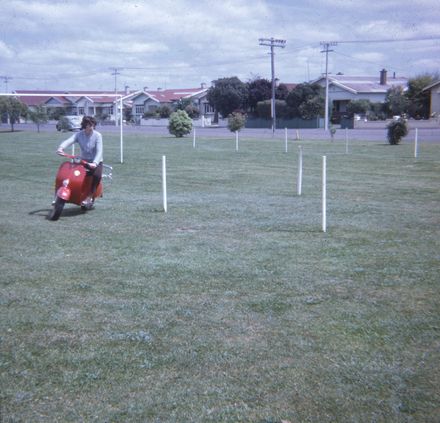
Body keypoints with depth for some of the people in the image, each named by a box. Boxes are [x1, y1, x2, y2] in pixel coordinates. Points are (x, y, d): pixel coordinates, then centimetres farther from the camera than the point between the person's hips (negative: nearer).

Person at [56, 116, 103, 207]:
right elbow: (68, 141, -23)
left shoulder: (97, 135, -11)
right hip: (83, 161, 4)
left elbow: (99, 151, -21)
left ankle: (90, 197, -24)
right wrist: (61, 147, -46)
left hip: (96, 162, -3)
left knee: (97, 175, -34)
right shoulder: (79, 134, -4)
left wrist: (94, 163, -40)